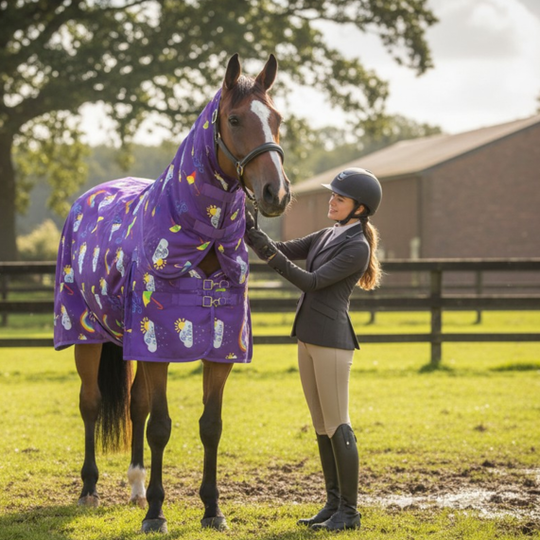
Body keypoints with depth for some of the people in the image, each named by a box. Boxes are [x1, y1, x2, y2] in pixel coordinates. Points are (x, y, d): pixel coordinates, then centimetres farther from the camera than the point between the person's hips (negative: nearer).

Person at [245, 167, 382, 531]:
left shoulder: (357, 248, -12)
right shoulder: (328, 236, 13)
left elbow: (312, 282, -16)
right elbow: (285, 251, 11)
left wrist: (272, 257, -23)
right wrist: (253, 232, -5)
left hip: (332, 341, -9)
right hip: (308, 339, 9)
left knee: (337, 426, -5)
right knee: (322, 427, 11)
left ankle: (350, 511, 1)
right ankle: (334, 503, 17)